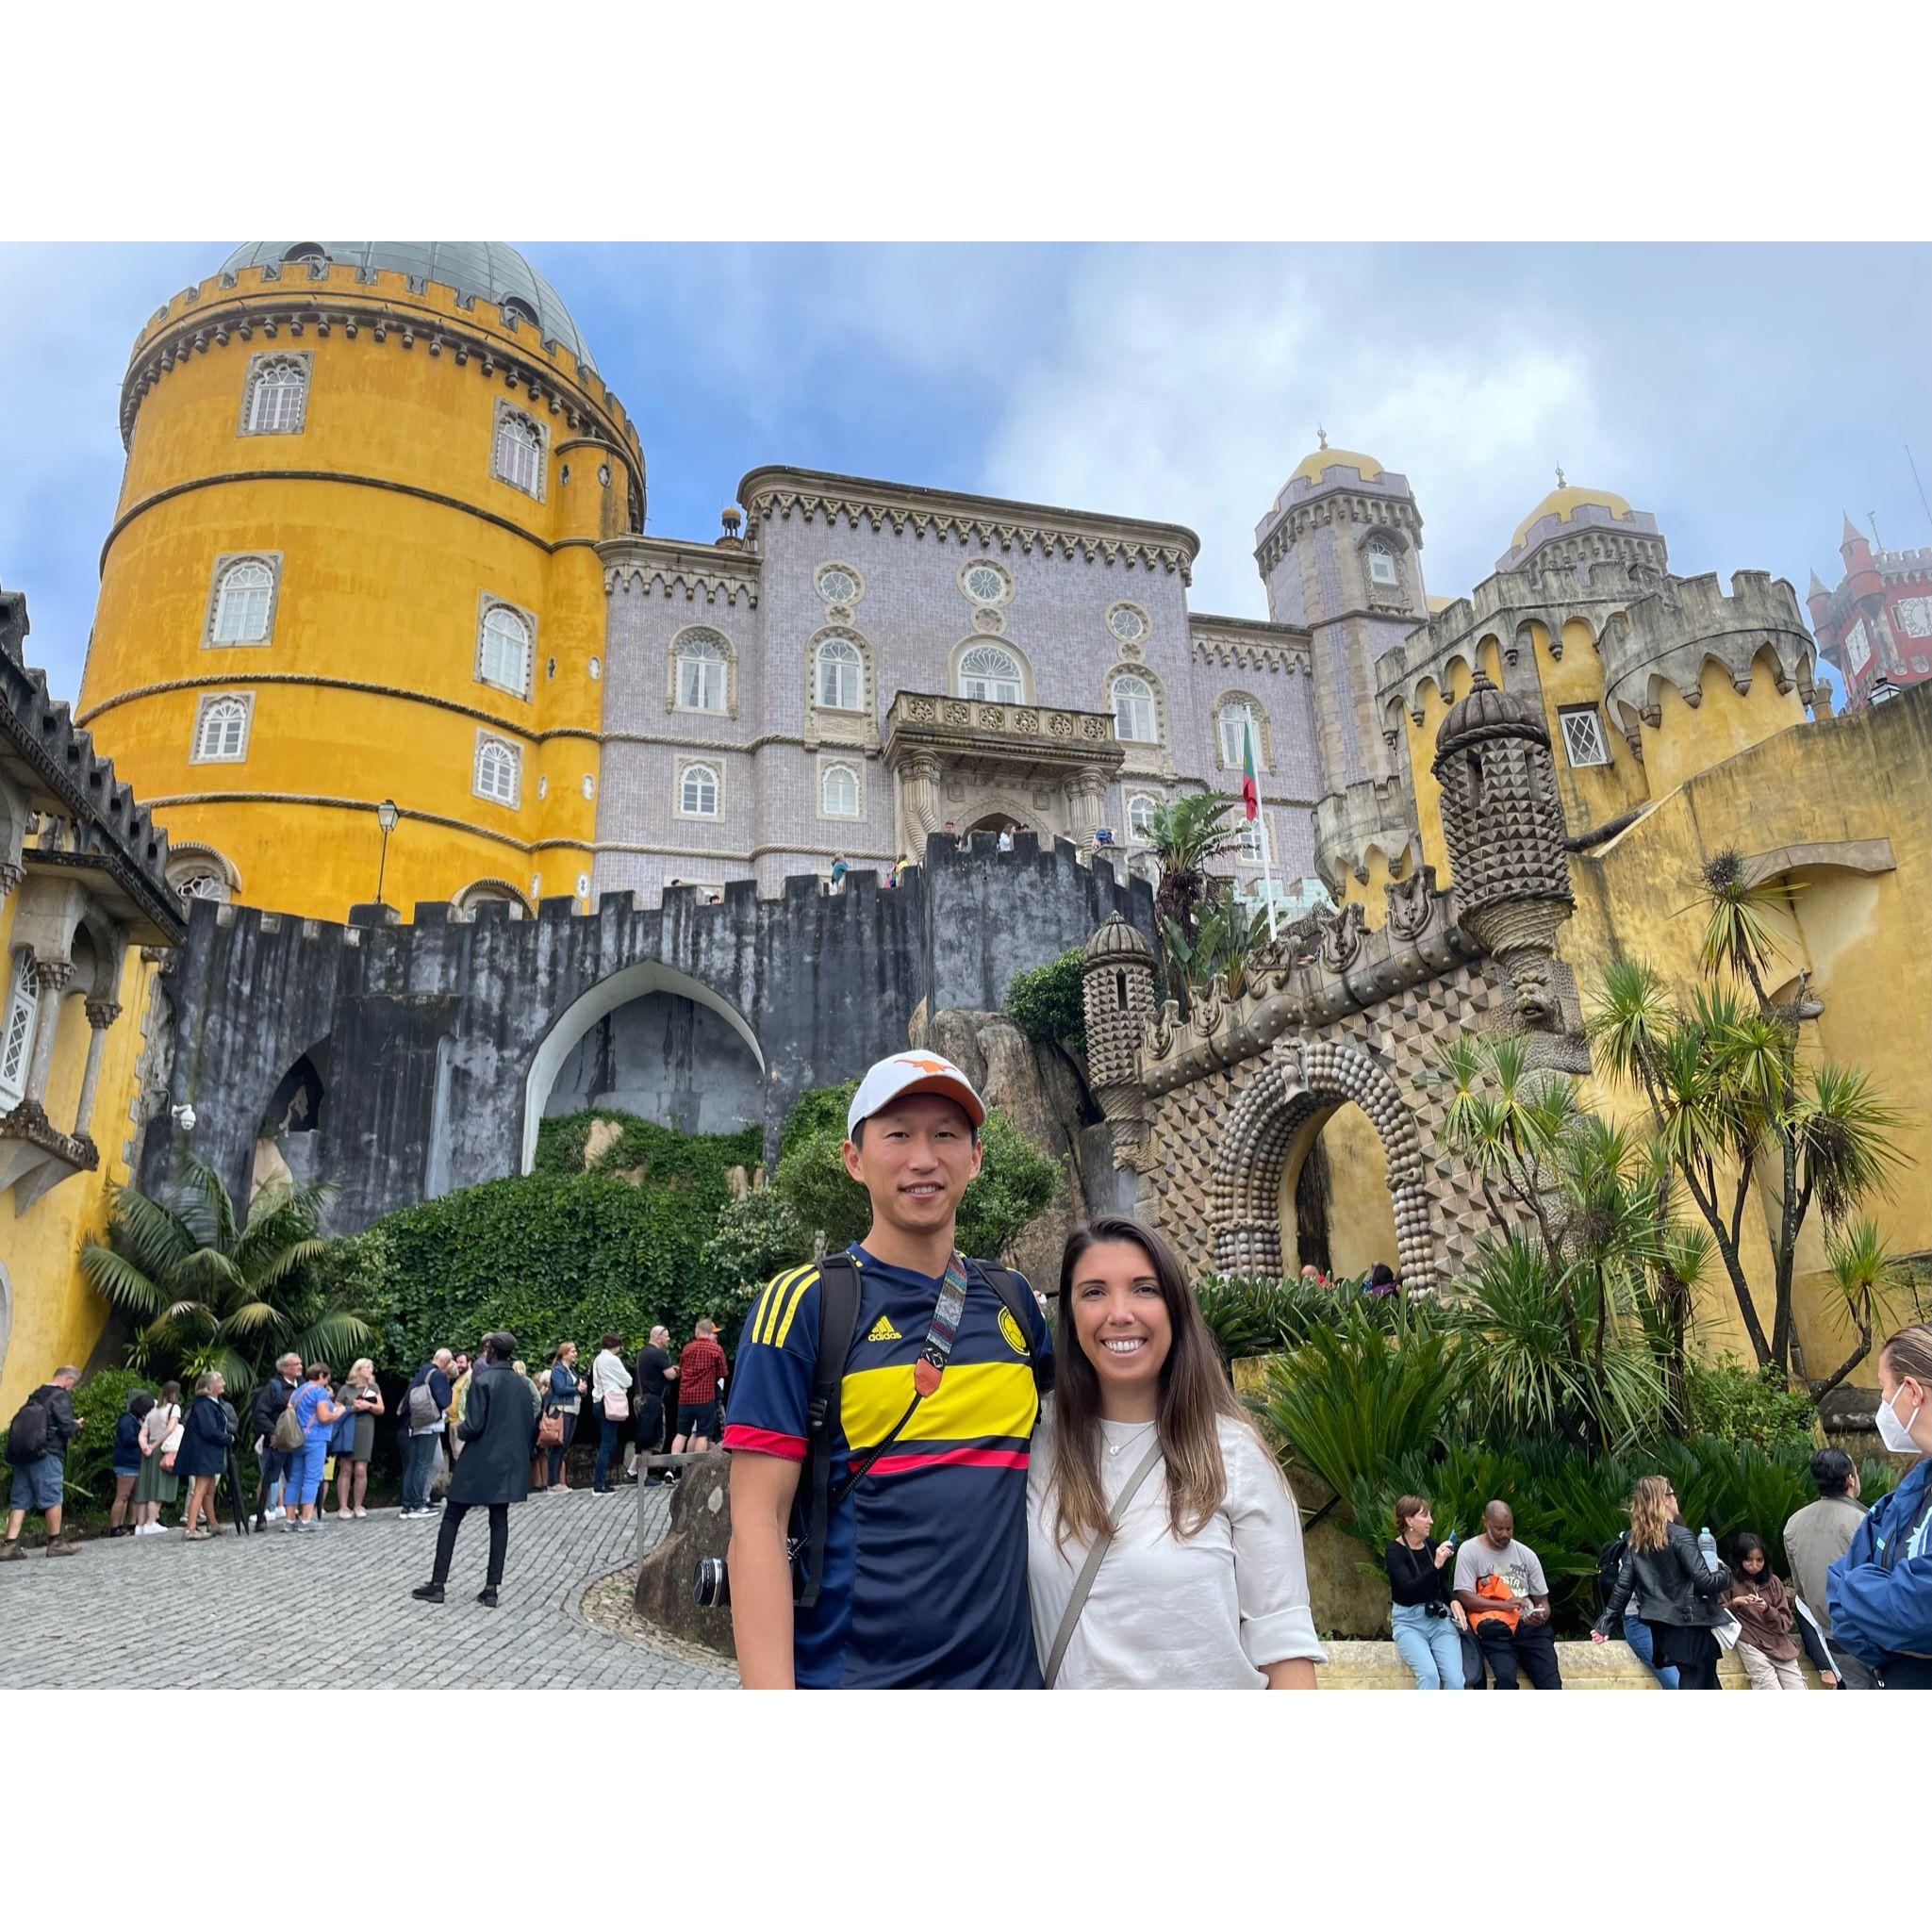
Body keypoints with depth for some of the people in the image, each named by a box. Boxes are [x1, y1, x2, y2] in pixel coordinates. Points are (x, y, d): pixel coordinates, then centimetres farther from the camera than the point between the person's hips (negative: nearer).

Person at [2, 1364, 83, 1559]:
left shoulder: (36, 1395, 17)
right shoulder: (61, 1397, -7)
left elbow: (19, 1422, 19)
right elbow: (67, 1427, -15)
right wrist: (76, 1427, 8)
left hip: (21, 1455, 8)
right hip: (47, 1455, -8)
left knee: (19, 1500, 8)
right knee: (52, 1498, 0)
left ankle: (11, 1544, 0)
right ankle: (55, 1543, 6)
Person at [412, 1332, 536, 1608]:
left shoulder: (482, 1381, -14)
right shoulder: (521, 1384, 4)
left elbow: (473, 1425, -17)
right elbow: (531, 1426, 8)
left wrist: (461, 1431, 3)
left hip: (479, 1462, -5)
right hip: (509, 1463, 5)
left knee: (451, 1518, 7)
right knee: (499, 1521, 9)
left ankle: (437, 1584, 9)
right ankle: (492, 1587, 7)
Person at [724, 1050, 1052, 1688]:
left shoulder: (1011, 1300, 4)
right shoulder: (802, 1303, -9)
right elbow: (757, 1520, -13)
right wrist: (769, 1690, -21)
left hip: (1007, 1668, 5)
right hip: (848, 1673, -4)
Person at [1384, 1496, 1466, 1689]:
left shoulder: (1432, 1545, 4)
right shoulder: (1394, 1551, -10)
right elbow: (1409, 1589, -25)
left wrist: (1453, 1601, -2)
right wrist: (1436, 1565, -34)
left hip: (1439, 1618, 4)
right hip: (1409, 1622, -4)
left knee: (1455, 1679, -17)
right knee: (1429, 1674, -27)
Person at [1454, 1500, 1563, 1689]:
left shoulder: (1526, 1554, 13)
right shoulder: (1469, 1551, 1)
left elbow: (1542, 1600, 14)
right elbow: (1464, 1596, -7)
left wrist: (1541, 1616, -11)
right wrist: (1503, 1605, -20)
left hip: (1529, 1625, 3)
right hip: (1495, 1628, -3)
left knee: (1550, 1682, -19)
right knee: (1506, 1675, -30)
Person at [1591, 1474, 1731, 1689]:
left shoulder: (1636, 1541, 5)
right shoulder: (1679, 1536, -14)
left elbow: (1623, 1586, 4)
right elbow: (1705, 1583, -17)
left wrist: (1605, 1622, 10)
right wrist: (1724, 1572, 4)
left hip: (1664, 1629, 7)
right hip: (1691, 1626, -7)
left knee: (1710, 1690, 21)